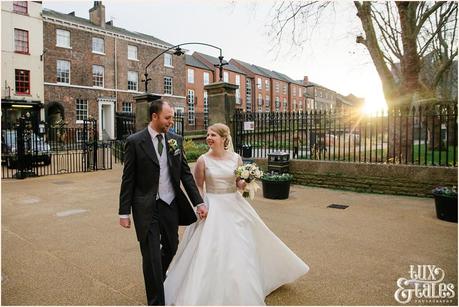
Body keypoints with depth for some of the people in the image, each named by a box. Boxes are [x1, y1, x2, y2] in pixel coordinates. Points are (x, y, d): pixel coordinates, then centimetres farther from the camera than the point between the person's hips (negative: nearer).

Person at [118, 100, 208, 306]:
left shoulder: (175, 140, 3)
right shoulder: (135, 141, -9)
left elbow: (186, 173, 4)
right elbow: (128, 180, -6)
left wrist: (199, 202, -3)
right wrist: (124, 212, -6)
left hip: (171, 204, 5)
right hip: (147, 207, -5)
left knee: (171, 247, 19)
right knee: (151, 256, 2)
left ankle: (157, 279, 50)